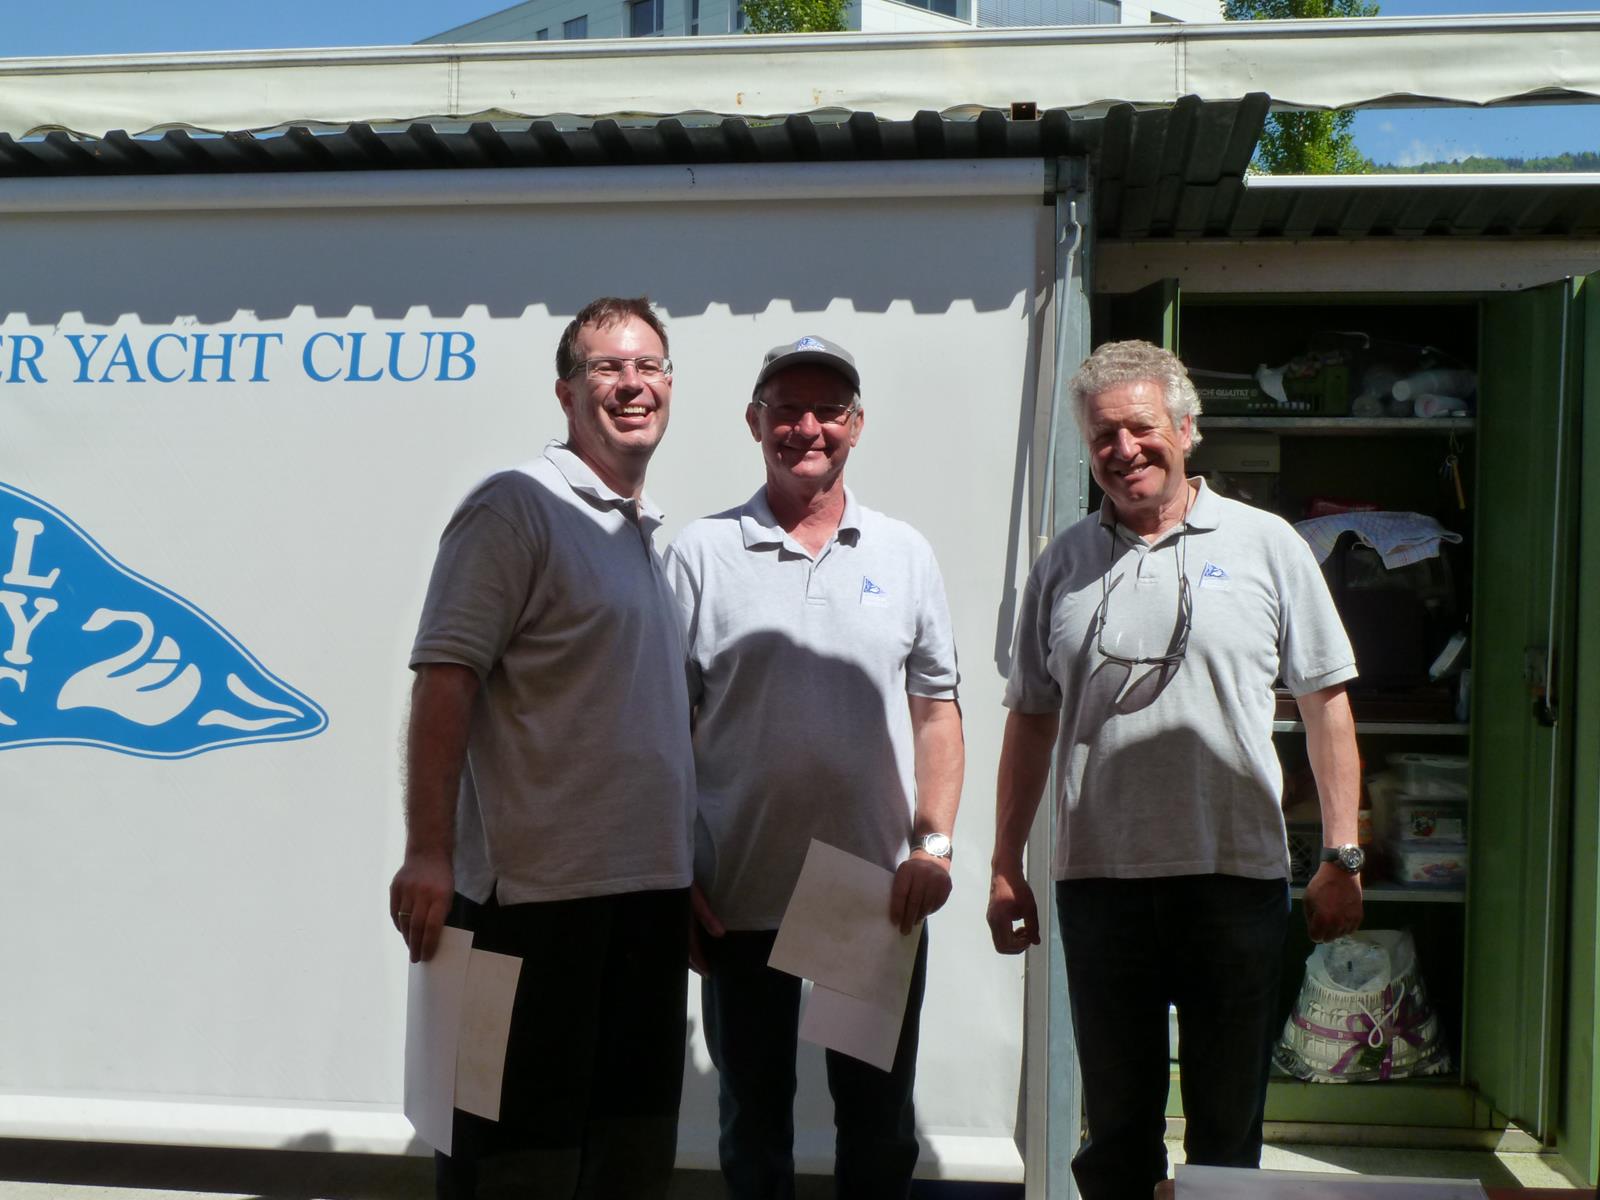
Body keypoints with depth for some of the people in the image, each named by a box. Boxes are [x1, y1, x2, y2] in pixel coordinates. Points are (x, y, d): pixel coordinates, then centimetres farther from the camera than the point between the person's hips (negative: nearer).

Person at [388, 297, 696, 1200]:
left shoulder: (656, 537, 16)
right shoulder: (518, 508, -7)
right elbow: (444, 678, -16)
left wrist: (690, 879, 18)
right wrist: (429, 853, -22)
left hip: (651, 891, 8)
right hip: (537, 894, -8)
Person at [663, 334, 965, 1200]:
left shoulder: (904, 554, 6)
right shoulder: (702, 553, 0)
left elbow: (935, 710, 8)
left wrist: (934, 843, -4)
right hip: (740, 899, -1)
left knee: (880, 1128, 12)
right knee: (754, 1126, 13)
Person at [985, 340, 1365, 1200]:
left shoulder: (1266, 545, 2)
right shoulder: (1065, 564, 8)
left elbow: (1326, 703, 4)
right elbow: (1031, 720, 12)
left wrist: (1341, 857, 0)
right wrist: (1005, 866, 9)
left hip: (1237, 879, -2)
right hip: (1098, 881, 2)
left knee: (1227, 1129, 9)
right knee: (1116, 1128, 12)